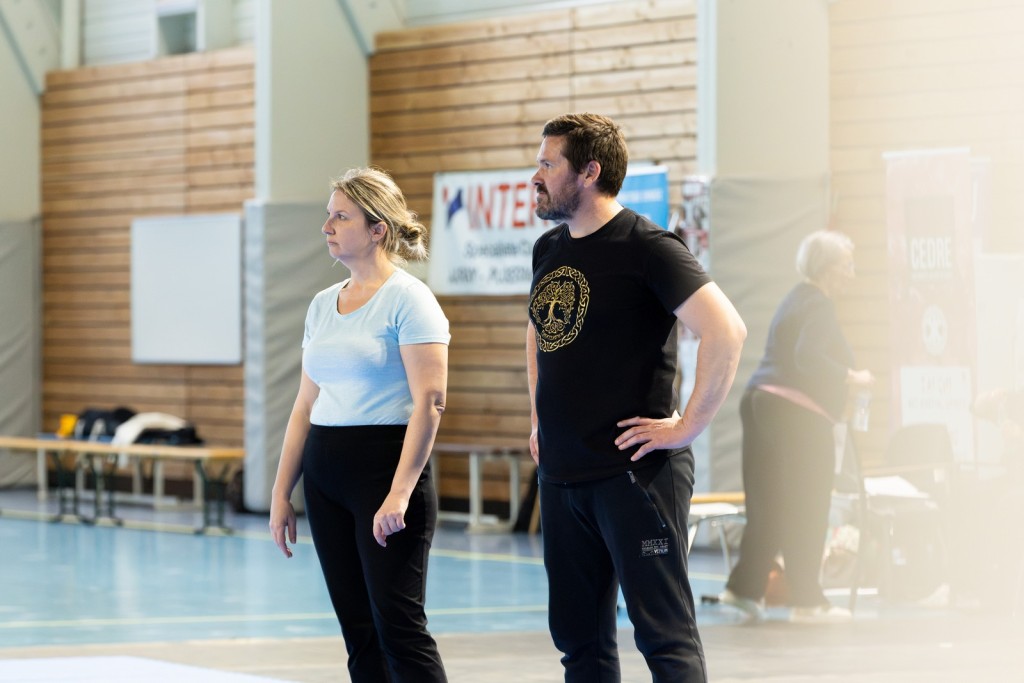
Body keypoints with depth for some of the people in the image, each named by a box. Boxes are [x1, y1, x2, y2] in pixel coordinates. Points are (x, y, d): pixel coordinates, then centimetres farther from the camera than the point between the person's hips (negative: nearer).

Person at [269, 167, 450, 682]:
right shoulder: (323, 304, 14)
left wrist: (399, 494, -22)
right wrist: (281, 492, 13)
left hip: (386, 464, -8)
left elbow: (430, 402, -15)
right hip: (325, 475, 8)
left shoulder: (408, 298, -9)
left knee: (398, 624, -11)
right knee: (358, 632, 7)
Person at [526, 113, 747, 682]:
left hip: (634, 473, -8)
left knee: (666, 636, -7)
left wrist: (687, 427, -18)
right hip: (560, 475, 8)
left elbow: (727, 330, -21)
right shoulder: (550, 249, 13)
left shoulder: (645, 246, -11)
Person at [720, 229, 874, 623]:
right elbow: (808, 358, -23)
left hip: (761, 402, 9)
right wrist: (851, 377, -13)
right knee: (807, 512, -4)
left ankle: (743, 587, 7)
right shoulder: (817, 306, -10)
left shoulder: (797, 300, 21)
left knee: (769, 506, 10)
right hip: (797, 414, -9)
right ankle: (807, 601, -1)